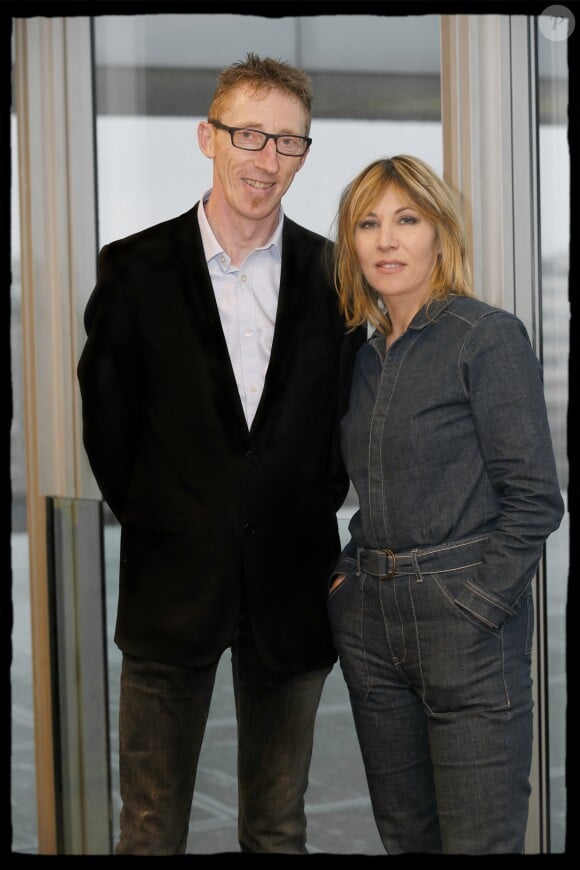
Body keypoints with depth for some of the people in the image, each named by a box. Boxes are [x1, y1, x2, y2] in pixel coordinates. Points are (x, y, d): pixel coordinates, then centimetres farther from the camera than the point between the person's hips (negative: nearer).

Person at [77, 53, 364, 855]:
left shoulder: (331, 274, 3)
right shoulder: (136, 269, -2)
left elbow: (347, 413, 11)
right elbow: (106, 423, 3)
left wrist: (313, 512, 5)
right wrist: (154, 524, 3)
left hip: (292, 584, 2)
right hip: (173, 580, -1)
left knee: (279, 827, 13)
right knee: (151, 827, 5)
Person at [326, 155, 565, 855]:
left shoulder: (488, 337, -7)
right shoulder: (364, 354, 13)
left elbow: (533, 495, -11)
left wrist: (480, 604, -14)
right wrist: (356, 574, 6)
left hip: (467, 620, -6)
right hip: (368, 621, 7)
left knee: (479, 842, -4)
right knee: (405, 836, 13)